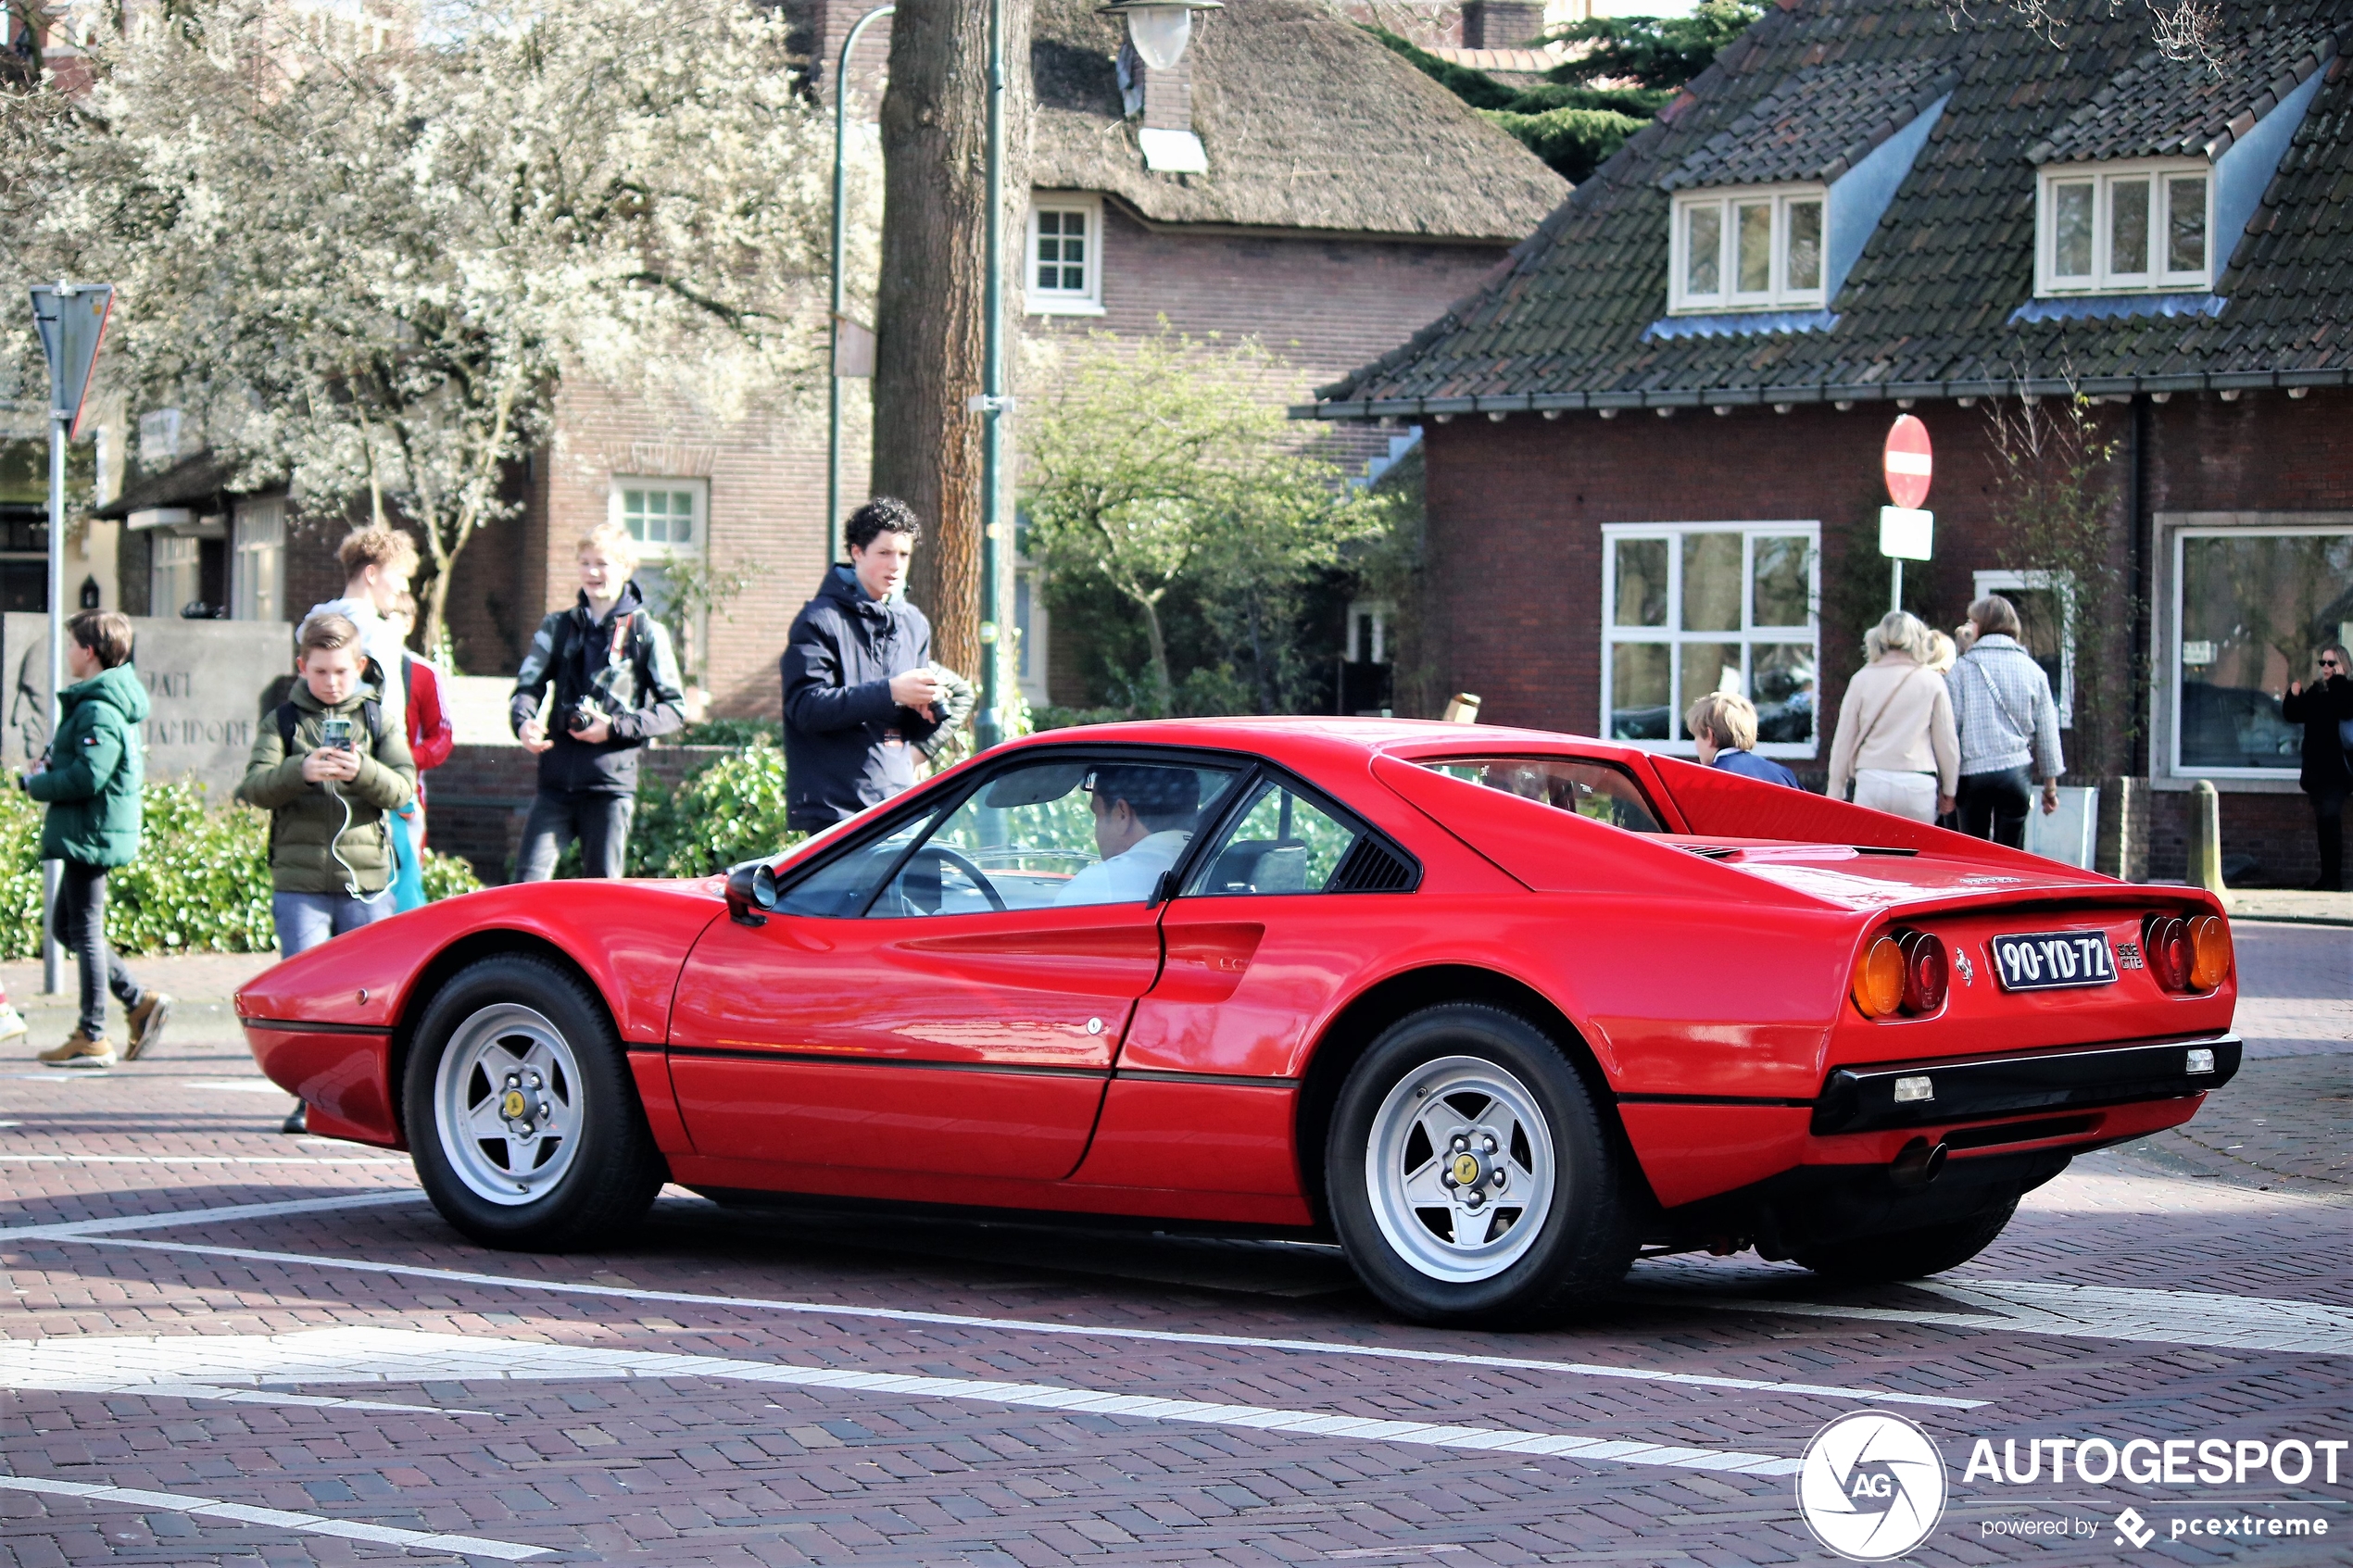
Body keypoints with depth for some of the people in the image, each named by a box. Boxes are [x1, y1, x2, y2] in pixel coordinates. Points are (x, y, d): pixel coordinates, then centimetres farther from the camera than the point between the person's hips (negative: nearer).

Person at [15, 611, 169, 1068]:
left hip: (92, 834, -10)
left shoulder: (99, 710, -19)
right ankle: (139, 1000, 16)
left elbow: (87, 776, -25)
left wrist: (35, 784, -11)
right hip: (87, 832, 10)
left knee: (84, 930, -3)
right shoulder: (114, 699, 14)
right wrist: (54, 760, 7)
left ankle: (92, 1037, 4)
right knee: (66, 927, 17)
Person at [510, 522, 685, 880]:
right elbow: (528, 685, 7)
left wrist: (616, 727, -12)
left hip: (612, 783, -2)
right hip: (557, 781, 2)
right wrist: (523, 720, -16)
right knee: (529, 879, -7)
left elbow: (674, 708, 1)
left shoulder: (646, 632, 2)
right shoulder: (557, 626, 12)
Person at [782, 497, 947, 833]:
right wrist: (890, 692, -22)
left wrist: (927, 709, -5)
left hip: (898, 805, 6)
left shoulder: (914, 624, 16)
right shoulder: (820, 619, -3)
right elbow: (805, 707, -15)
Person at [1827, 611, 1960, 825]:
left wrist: (1836, 791, 14)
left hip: (1871, 781, 0)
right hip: (1918, 785, 0)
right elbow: (1946, 741, 8)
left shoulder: (1862, 680, 4)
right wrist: (1948, 791, 19)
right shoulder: (1932, 681, 3)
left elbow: (1843, 740, 7)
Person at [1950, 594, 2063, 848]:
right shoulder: (2032, 670, 6)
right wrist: (2050, 785, 17)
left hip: (1973, 773, -2)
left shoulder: (1962, 668, -2)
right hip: (2017, 772, 2)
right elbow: (2047, 731, 9)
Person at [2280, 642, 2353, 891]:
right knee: (2324, 822, 10)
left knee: (2329, 818, -14)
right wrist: (2294, 696, -1)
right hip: (2316, 767, 7)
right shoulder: (2316, 690, 15)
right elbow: (2293, 715, 17)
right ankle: (2328, 877, 15)